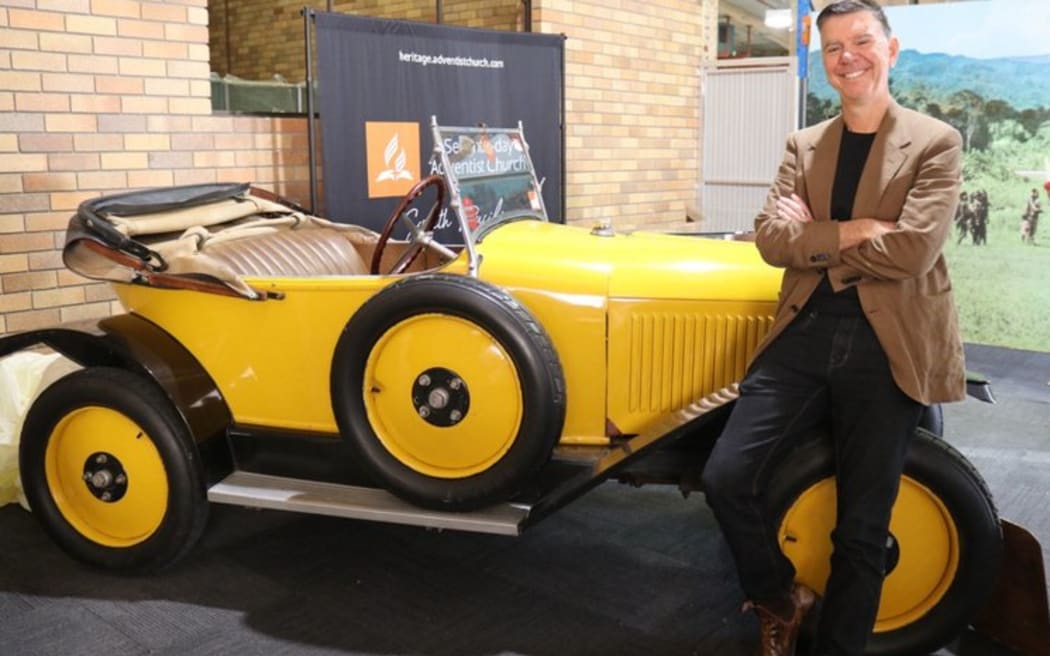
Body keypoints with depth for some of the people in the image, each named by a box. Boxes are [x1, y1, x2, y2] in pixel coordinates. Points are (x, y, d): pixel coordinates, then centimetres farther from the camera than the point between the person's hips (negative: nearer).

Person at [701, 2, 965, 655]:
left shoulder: (936, 143, 0)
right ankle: (782, 599, 20)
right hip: (805, 333, 3)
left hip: (887, 349, -3)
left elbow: (913, 249, -15)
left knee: (861, 529, 4)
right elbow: (771, 239, -2)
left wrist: (813, 237, -8)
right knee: (726, 478, -8)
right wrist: (852, 231, -13)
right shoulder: (803, 146, 12)